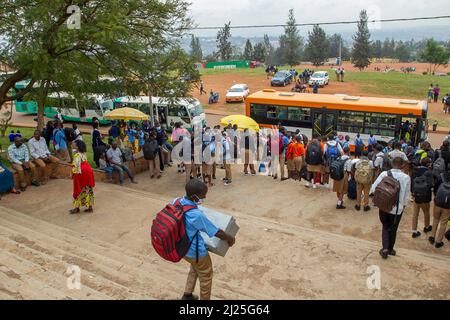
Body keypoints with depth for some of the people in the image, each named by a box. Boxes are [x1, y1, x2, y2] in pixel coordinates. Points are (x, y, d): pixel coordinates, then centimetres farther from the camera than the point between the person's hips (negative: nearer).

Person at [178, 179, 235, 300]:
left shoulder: (176, 201, -14)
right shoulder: (197, 215, -36)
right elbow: (218, 233, -26)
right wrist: (231, 239, -7)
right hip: (196, 251, -8)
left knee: (195, 268, 35)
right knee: (206, 276, 20)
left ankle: (187, 295, 47)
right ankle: (205, 299, 41)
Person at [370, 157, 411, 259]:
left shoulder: (384, 174, -12)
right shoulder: (406, 177, -10)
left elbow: (373, 188, -12)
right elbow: (407, 194, -3)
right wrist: (404, 206, 12)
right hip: (398, 208, 0)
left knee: (385, 227, 18)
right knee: (393, 229, 18)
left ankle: (385, 248, 4)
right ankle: (390, 249, 31)